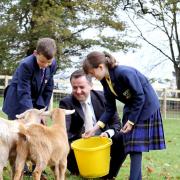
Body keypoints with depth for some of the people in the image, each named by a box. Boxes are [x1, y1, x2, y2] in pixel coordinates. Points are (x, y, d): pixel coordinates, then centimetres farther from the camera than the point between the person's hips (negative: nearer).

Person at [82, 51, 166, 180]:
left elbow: (140, 97, -22)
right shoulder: (105, 81, -3)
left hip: (146, 106, -8)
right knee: (130, 144, 6)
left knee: (136, 145, -11)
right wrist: (95, 128, -6)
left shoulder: (124, 73, -28)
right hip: (131, 107, 8)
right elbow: (110, 109, 1)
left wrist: (131, 121, -19)